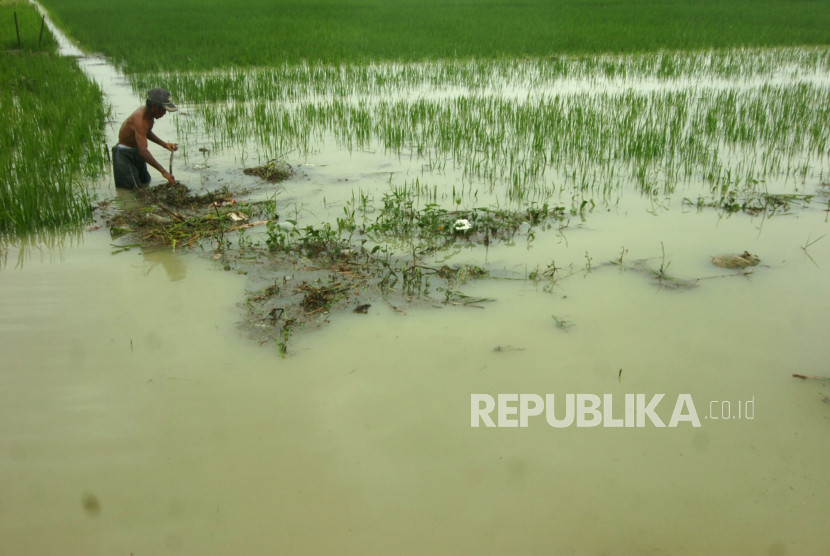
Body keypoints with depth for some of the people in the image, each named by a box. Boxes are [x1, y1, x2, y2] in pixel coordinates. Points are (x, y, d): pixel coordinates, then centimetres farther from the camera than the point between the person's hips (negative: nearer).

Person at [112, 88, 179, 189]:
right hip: (124, 153, -9)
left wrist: (165, 144, 3)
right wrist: (163, 171, -48)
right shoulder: (139, 119, -33)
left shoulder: (149, 113, -5)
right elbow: (143, 150, -43)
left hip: (136, 151, 9)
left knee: (145, 182, 22)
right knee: (135, 188, -13)